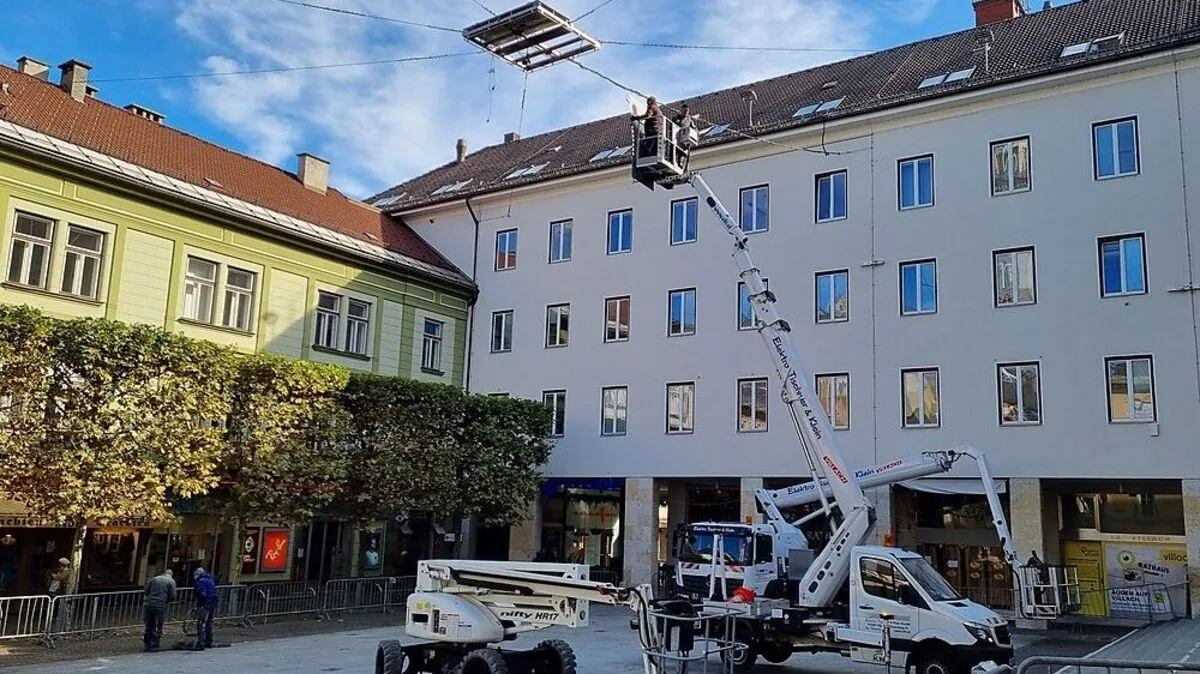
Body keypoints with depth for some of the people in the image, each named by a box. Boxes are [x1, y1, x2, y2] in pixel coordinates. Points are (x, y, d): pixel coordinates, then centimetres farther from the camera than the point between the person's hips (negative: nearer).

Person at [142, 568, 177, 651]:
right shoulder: (171, 581, 1)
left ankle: (147, 645, 20)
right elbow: (172, 597, -5)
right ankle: (154, 646, 4)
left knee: (149, 625, 14)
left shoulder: (154, 579, 12)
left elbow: (146, 592, 9)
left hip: (150, 605, 3)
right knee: (158, 627, 5)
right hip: (161, 606, -3)